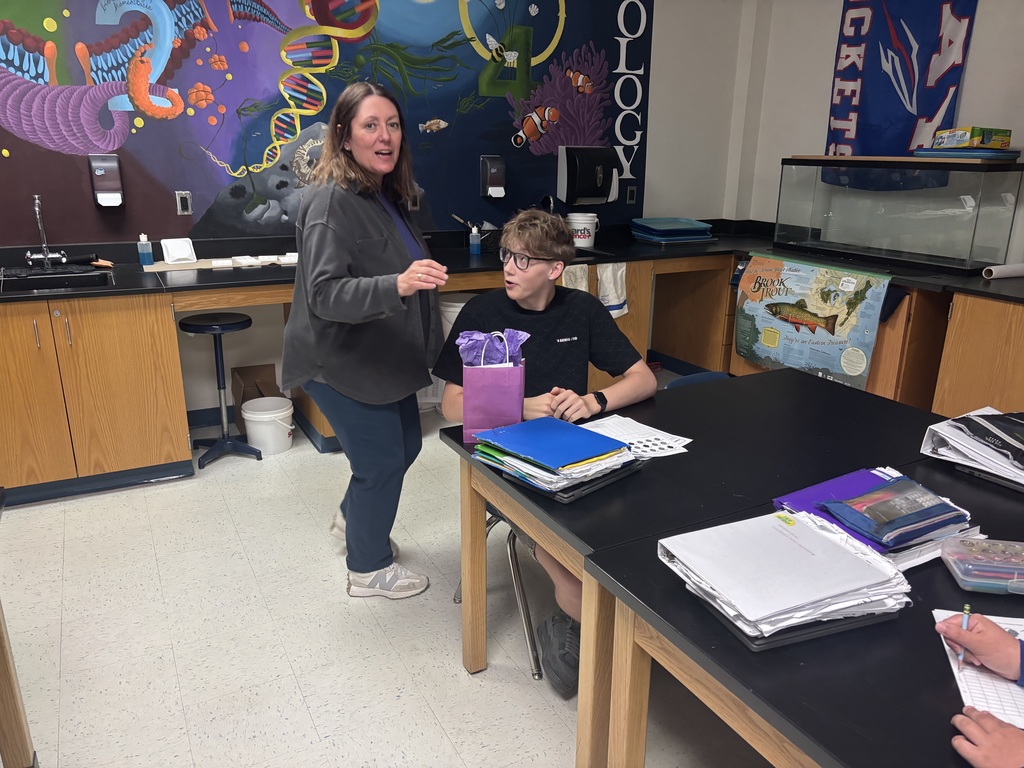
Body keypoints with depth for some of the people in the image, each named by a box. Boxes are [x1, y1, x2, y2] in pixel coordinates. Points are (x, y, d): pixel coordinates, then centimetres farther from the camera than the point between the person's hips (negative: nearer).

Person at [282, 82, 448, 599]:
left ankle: (354, 516, 48)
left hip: (382, 358, 9)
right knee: (382, 460, 1)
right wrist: (398, 285, -45)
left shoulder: (384, 194, 6)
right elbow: (325, 294, -31)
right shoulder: (331, 200, -22)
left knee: (405, 444, 20)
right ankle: (368, 570, 25)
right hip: (342, 363, -9)